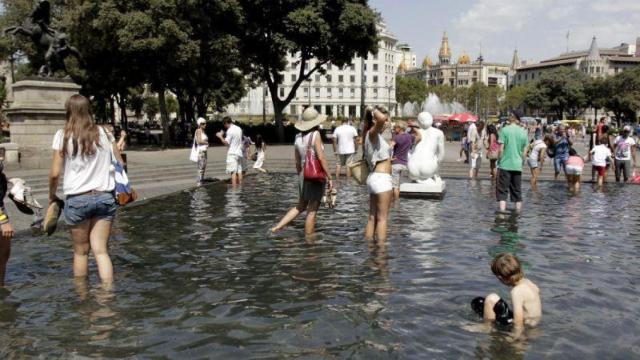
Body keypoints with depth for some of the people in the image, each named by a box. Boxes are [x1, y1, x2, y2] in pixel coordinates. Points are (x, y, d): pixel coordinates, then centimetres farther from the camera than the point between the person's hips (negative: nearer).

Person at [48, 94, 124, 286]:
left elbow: (55, 173, -4)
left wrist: (52, 195, 12)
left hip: (77, 199, -2)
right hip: (105, 197, 2)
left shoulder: (63, 135, -3)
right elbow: (120, 164, 9)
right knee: (101, 250, 3)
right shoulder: (104, 133, 4)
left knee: (81, 251, 12)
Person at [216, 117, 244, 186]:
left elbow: (226, 143, -16)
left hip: (232, 154, -8)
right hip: (239, 153, 8)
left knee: (233, 172, -8)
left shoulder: (230, 130, -13)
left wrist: (220, 136, -2)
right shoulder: (239, 129, 12)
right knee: (239, 171, 10)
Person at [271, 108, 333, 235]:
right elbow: (321, 157, -18)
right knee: (312, 211, 2)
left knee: (301, 206, 21)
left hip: (303, 176, 7)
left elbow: (297, 162, 12)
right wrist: (330, 177, -14)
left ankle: (278, 227, 14)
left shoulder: (298, 137, 6)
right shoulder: (315, 134, -12)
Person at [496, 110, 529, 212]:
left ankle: (502, 211, -11)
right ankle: (518, 211, 16)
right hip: (518, 166, 4)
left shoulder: (504, 130, -8)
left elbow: (501, 149, -10)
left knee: (502, 190, -1)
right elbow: (524, 151, 8)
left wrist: (499, 161, 2)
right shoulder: (523, 132, 5)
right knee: (517, 191, 12)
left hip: (505, 165, -4)